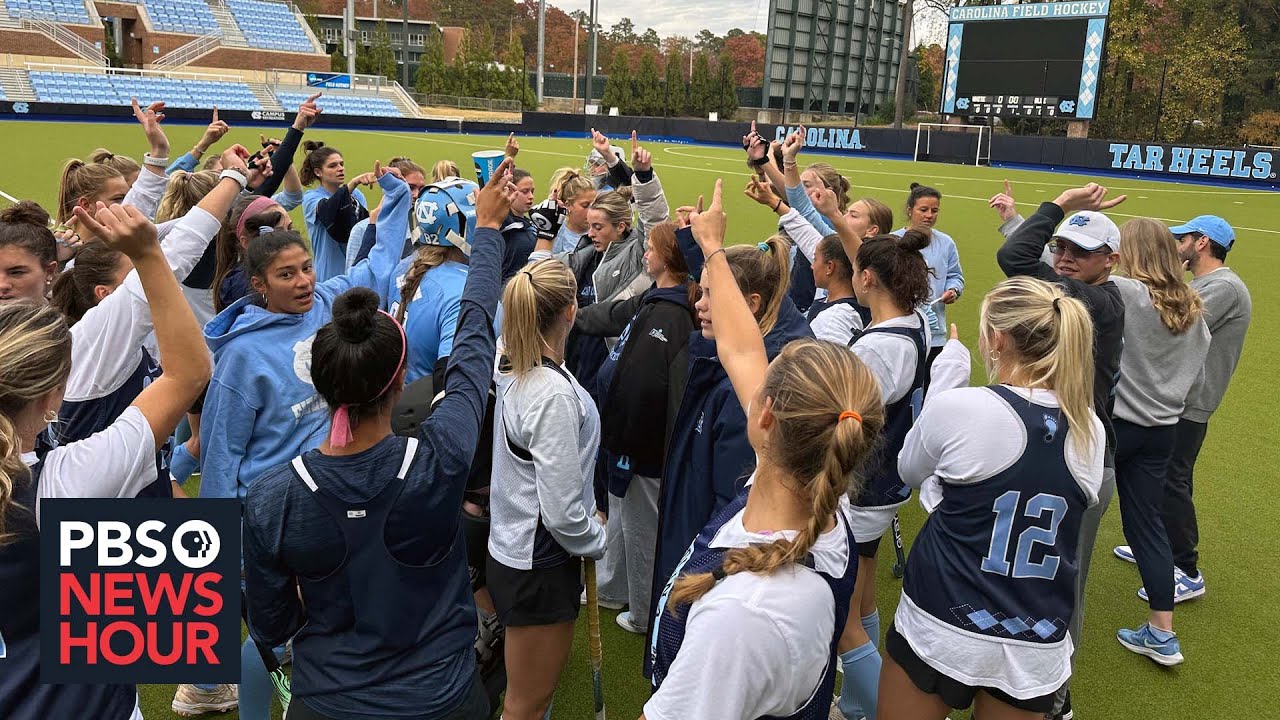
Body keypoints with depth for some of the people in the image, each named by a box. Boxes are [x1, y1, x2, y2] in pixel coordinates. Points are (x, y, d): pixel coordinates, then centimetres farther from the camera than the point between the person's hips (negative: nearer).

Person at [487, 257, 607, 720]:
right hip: (540, 567, -9)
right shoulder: (554, 394, -27)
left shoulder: (511, 367, -4)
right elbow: (561, 512, -24)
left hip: (508, 549, 9)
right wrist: (598, 542, -8)